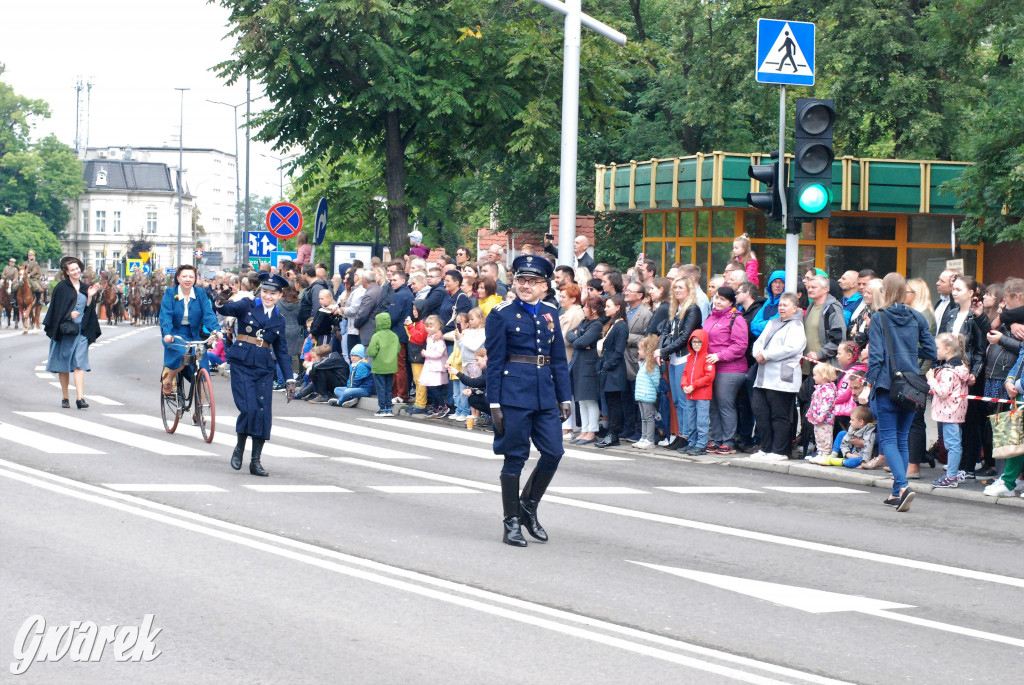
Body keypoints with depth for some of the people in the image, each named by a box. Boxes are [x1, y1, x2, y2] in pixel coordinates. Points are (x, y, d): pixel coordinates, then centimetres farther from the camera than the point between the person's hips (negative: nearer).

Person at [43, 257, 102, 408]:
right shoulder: (62, 287, 0)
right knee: (63, 364, 5)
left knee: (79, 364, -9)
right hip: (64, 331, -2)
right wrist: (69, 314, -16)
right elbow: (56, 309, -2)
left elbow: (88, 310, 11)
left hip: (81, 331, 2)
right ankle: (65, 397, 15)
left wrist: (90, 296, -2)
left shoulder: (85, 288, 12)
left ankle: (80, 398, -17)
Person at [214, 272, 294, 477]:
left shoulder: (278, 320, 14)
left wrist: (289, 378, 11)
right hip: (242, 364, -4)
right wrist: (220, 304, -38)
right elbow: (229, 309, -14)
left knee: (263, 413, -2)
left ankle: (255, 460, 7)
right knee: (249, 408, -16)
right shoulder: (247, 306, 4)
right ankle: (239, 448, 8)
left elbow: (282, 351, 17)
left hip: (264, 368, 4)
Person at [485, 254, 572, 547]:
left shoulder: (551, 313, 11)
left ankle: (528, 508, 21)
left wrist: (565, 397, 9)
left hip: (545, 391, 5)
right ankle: (511, 523, 9)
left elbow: (559, 358, 14)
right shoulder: (502, 314, -4)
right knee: (515, 457, 0)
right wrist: (494, 403, -9)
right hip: (514, 391, -5)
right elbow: (494, 361, -5)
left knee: (553, 452, 1)